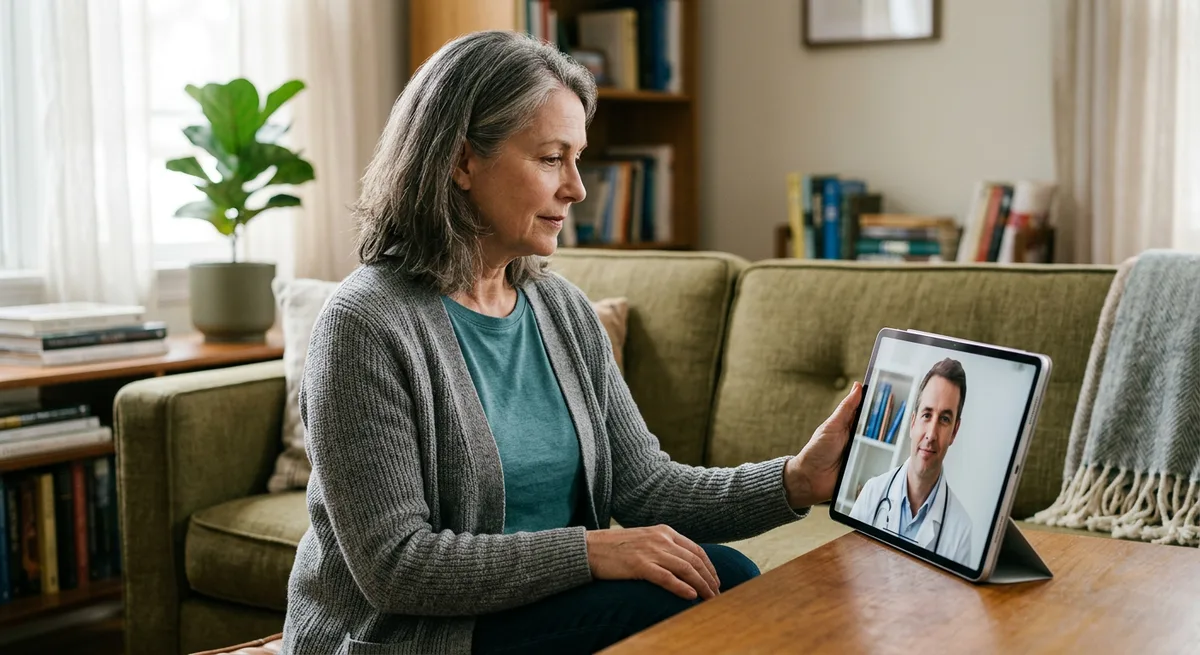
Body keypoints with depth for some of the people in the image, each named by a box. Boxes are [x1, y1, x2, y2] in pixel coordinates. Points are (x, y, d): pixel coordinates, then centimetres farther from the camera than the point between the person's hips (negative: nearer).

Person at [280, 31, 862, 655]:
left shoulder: (564, 310, 6)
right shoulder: (366, 324, -17)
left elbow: (642, 485, 3)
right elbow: (393, 563, -21)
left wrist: (795, 481, -11)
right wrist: (588, 550, -25)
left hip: (550, 605, 7)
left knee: (728, 579, -15)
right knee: (697, 595, -22)